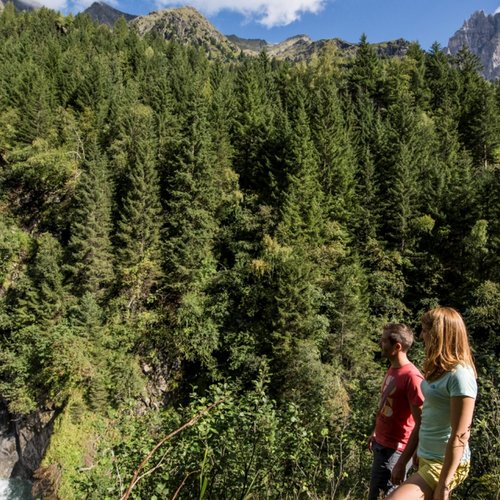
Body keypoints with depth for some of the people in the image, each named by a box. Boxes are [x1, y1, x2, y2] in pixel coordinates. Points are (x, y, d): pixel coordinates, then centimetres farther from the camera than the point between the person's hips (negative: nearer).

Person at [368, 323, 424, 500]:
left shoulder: (412, 377, -22)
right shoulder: (392, 369, 6)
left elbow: (420, 426, -22)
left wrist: (402, 463, -22)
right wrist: (376, 433, 18)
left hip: (394, 451, -9)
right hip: (381, 445, 9)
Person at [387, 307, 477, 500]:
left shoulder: (459, 375, -22)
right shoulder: (441, 369, 7)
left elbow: (460, 436, -22)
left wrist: (444, 484, -20)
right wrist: (420, 452, 20)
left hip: (443, 464, -9)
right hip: (427, 458, 9)